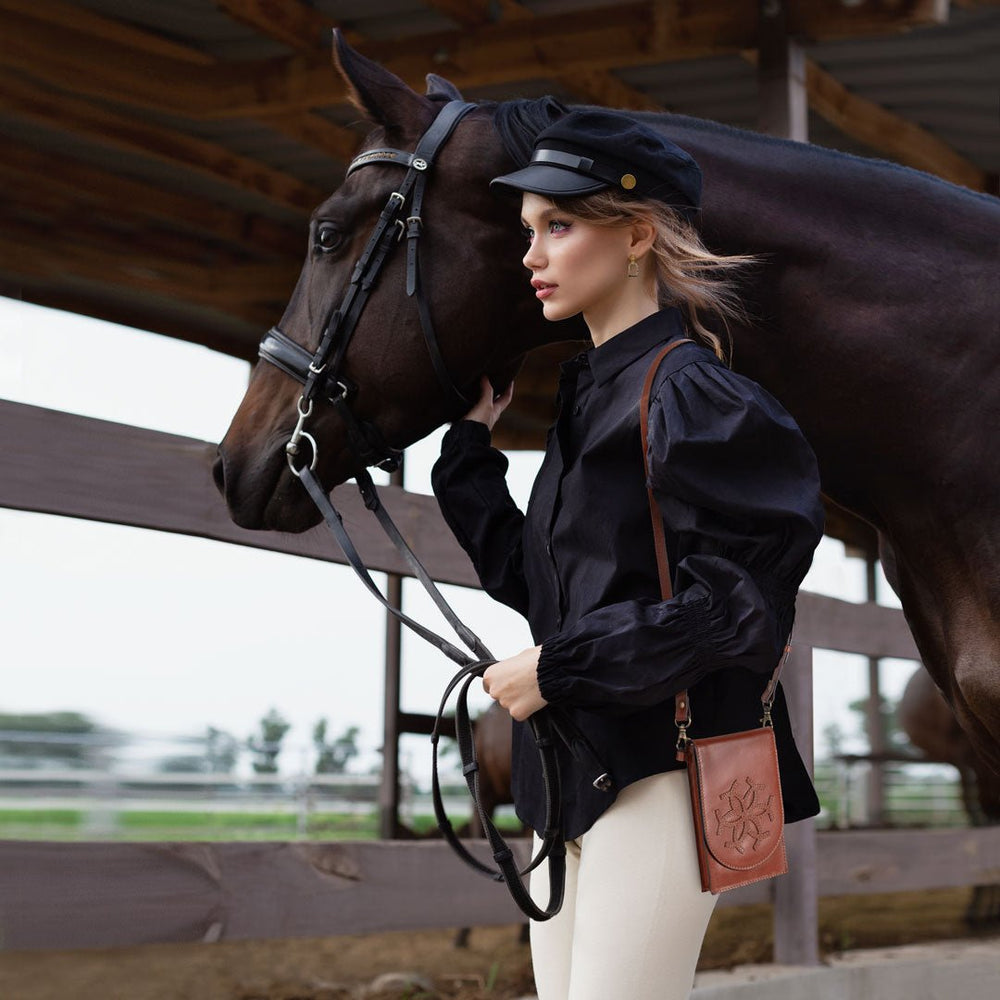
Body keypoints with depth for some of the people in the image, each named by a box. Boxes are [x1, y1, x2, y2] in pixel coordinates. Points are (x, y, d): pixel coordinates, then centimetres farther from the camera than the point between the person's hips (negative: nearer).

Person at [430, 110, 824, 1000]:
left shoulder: (692, 396, -12)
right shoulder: (592, 397, 16)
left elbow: (737, 604, -20)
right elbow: (531, 579, 19)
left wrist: (559, 667, -18)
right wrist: (471, 445, 16)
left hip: (661, 777, -9)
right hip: (574, 777, 9)